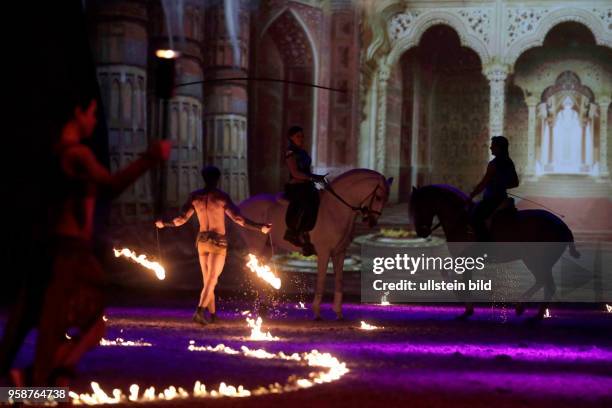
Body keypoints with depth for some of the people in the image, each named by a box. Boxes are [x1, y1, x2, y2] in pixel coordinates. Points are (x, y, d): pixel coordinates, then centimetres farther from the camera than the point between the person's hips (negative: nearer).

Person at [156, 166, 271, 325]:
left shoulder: (194, 196, 1)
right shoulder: (222, 197, -11)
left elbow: (181, 219, 4)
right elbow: (238, 218, -17)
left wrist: (164, 224, 22)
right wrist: (260, 228, -15)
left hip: (202, 241, 4)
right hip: (218, 242, -4)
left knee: (207, 280, 16)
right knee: (211, 279, -7)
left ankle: (212, 314, 20)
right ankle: (200, 310, -25)